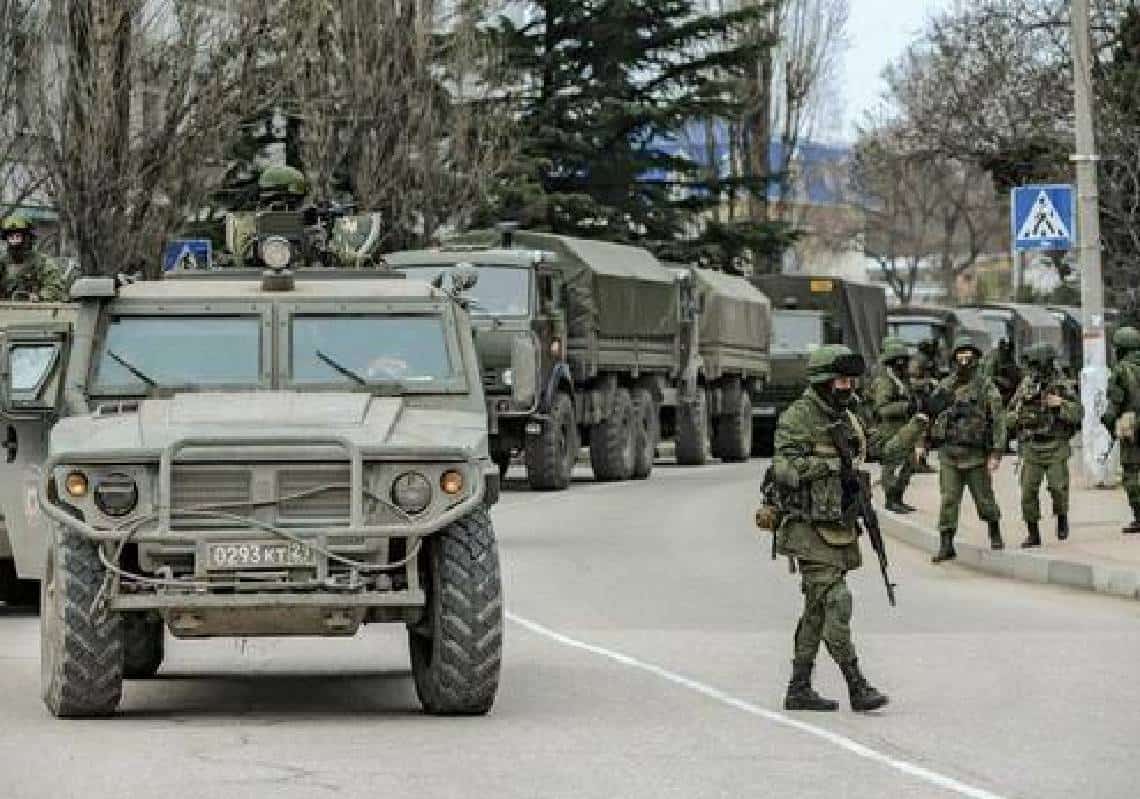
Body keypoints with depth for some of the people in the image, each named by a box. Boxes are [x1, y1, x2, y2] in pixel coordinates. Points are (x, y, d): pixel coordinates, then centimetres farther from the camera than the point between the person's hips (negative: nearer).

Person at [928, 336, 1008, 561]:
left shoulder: (986, 386, -4)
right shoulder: (945, 386, 8)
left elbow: (999, 421, -7)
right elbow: (931, 412, 18)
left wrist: (996, 453, -13)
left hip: (975, 453, -3)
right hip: (948, 452, 3)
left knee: (984, 499, 7)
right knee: (948, 499, -2)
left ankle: (995, 532, 32)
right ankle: (946, 545, 0)